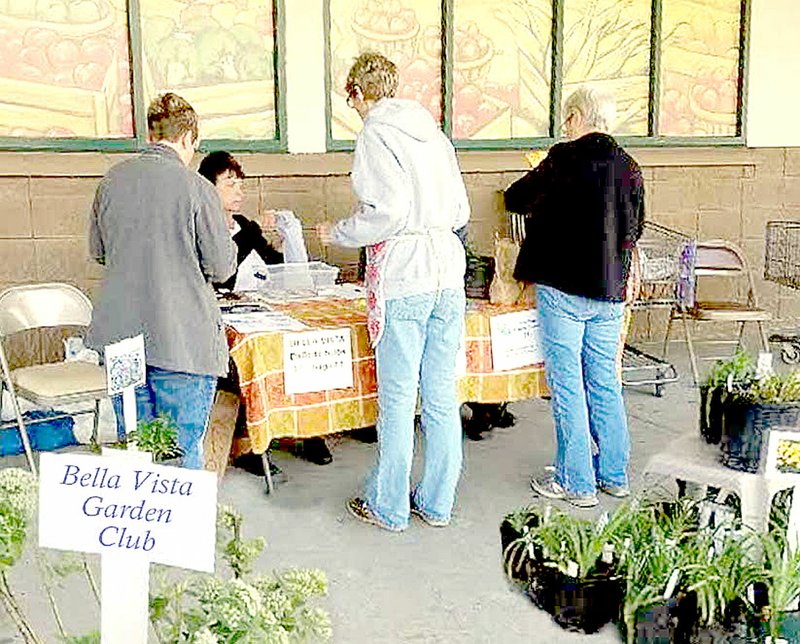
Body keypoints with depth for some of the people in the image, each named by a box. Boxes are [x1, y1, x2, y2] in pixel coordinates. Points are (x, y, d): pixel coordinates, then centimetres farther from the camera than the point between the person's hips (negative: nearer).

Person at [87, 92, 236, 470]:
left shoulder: (113, 180, 4)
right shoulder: (197, 188, -12)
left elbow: (98, 251, 16)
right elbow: (221, 268, -6)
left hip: (120, 333, 5)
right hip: (183, 339, -5)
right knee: (183, 449, 6)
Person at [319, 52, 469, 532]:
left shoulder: (376, 136, -5)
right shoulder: (433, 133, 15)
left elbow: (386, 213, -15)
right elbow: (461, 212, 14)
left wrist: (338, 233, 0)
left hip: (402, 281, -7)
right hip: (448, 275, 7)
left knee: (397, 398, 3)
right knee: (442, 397, 10)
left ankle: (389, 507, 14)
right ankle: (437, 503, 21)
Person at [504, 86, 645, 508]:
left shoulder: (564, 159, -11)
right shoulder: (629, 168, 6)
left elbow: (514, 199, -1)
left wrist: (543, 199, 19)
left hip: (562, 287, -6)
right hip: (609, 291, 6)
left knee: (567, 385, 3)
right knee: (604, 382, 15)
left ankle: (576, 483, 9)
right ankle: (614, 475, 25)